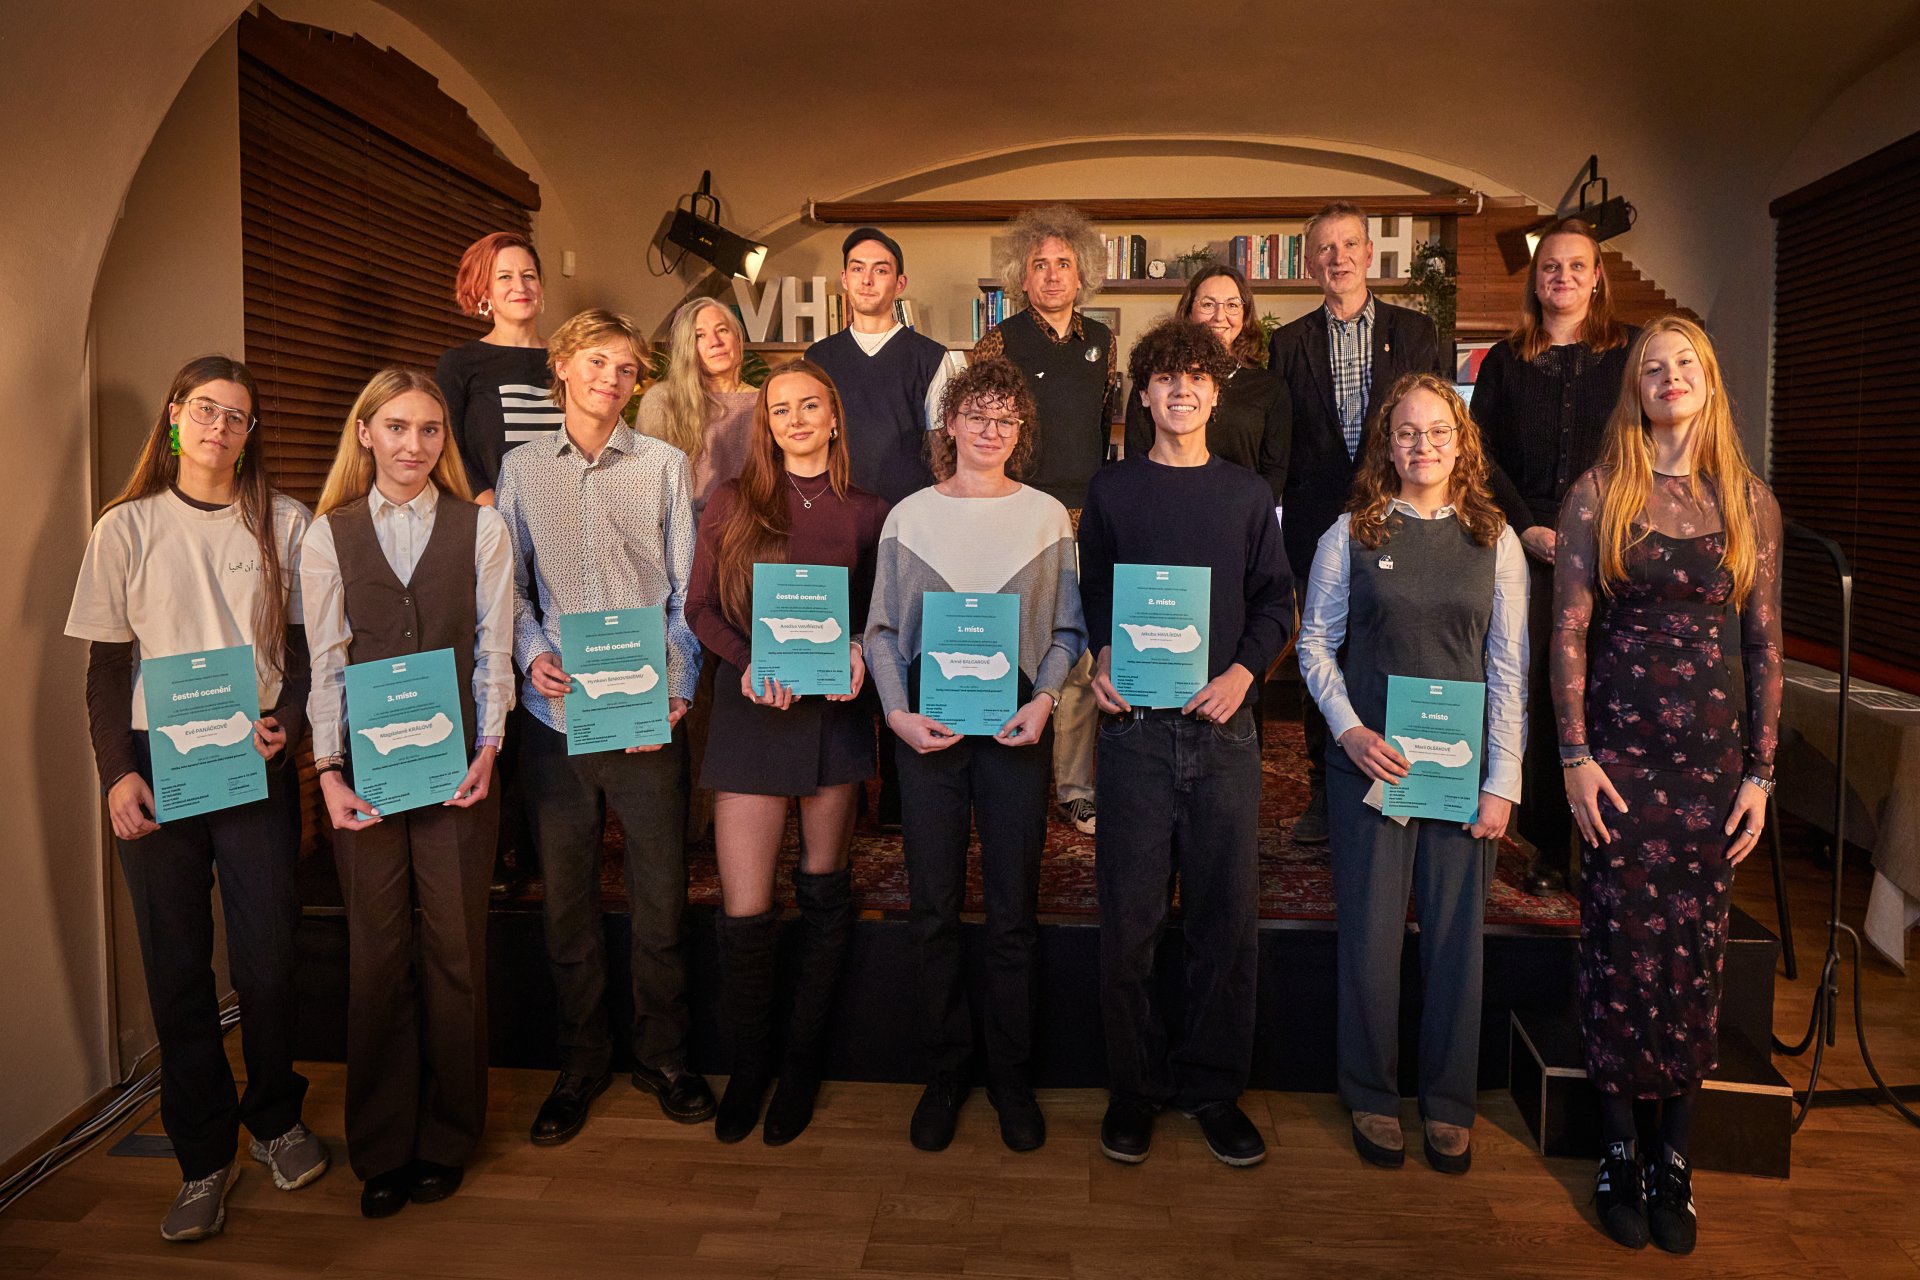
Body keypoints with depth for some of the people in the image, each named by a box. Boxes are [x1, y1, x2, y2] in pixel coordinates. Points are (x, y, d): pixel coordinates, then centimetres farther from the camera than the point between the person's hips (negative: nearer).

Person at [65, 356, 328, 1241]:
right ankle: (203, 1158, 18)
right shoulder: (126, 528, 5)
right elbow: (106, 666, 5)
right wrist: (116, 771, -5)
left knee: (268, 956, 2)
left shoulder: (285, 523, 5)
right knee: (177, 965, 5)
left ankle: (274, 1120, 26)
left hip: (256, 762, 0)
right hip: (158, 765, 1)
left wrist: (288, 720, -10)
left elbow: (308, 642, 7)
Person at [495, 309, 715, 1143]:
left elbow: (687, 588, 3)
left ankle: (661, 1056, 24)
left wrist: (678, 685, -8)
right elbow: (511, 583, 10)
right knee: (566, 897, 9)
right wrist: (532, 652, -9)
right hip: (555, 712, 2)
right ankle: (580, 1064, 26)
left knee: (661, 893, 4)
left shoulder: (664, 465, 6)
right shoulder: (521, 470, 11)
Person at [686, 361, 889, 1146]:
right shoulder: (733, 503, 5)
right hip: (751, 712, -1)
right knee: (744, 912, -3)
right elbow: (700, 607, 4)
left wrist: (860, 653, -13)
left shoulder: (865, 514, 5)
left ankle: (803, 1063, 29)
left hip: (835, 709, 1)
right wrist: (747, 662, -13)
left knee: (824, 892, 11)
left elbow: (882, 615, 9)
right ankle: (748, 1065, 23)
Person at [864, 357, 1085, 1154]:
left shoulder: (1047, 516, 5)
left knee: (1013, 912, 6)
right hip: (927, 727, 1)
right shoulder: (910, 516, 6)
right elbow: (882, 629, 5)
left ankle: (1011, 1078, 22)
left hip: (1015, 725, 0)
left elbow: (1068, 628, 5)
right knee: (934, 909, 7)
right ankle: (945, 1074, 23)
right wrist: (898, 712, -8)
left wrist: (1043, 701, -10)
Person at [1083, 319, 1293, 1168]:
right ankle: (1135, 1087, 17)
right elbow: (1090, 594, 10)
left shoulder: (1246, 493, 12)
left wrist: (1245, 668, -7)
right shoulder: (1111, 491, 9)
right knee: (1130, 918, 1)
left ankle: (1214, 1088, 20)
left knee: (1228, 915, 5)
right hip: (1136, 725, -1)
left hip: (1224, 725, 1)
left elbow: (1275, 599, 10)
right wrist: (1100, 659, -8)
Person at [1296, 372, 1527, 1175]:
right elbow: (1315, 643, 4)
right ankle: (1372, 1099, 23)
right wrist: (1349, 730, -10)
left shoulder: (1496, 540, 5)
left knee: (1457, 938, 7)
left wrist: (1503, 780, -1)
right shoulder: (1350, 533, 2)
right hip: (1370, 763, -1)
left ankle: (1448, 1105, 25)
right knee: (1371, 937, 4)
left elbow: (1509, 669, 4)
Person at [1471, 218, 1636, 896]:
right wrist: (1527, 529, -4)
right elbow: (1482, 455, 8)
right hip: (1527, 547, 1)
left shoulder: (1633, 350, 10)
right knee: (1537, 687, -2)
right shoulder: (1505, 361, 14)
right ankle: (1548, 845, 6)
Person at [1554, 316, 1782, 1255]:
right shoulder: (1597, 495, 1)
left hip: (1713, 747, 2)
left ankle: (1675, 1160, 20)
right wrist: (1575, 756, -8)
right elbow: (1569, 633, -2)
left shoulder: (1750, 502, 7)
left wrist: (1762, 770, 3)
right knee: (1623, 943, 1)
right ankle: (1619, 1154, 16)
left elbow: (1764, 645, 8)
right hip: (1619, 744, -2)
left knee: (1696, 948, 6)